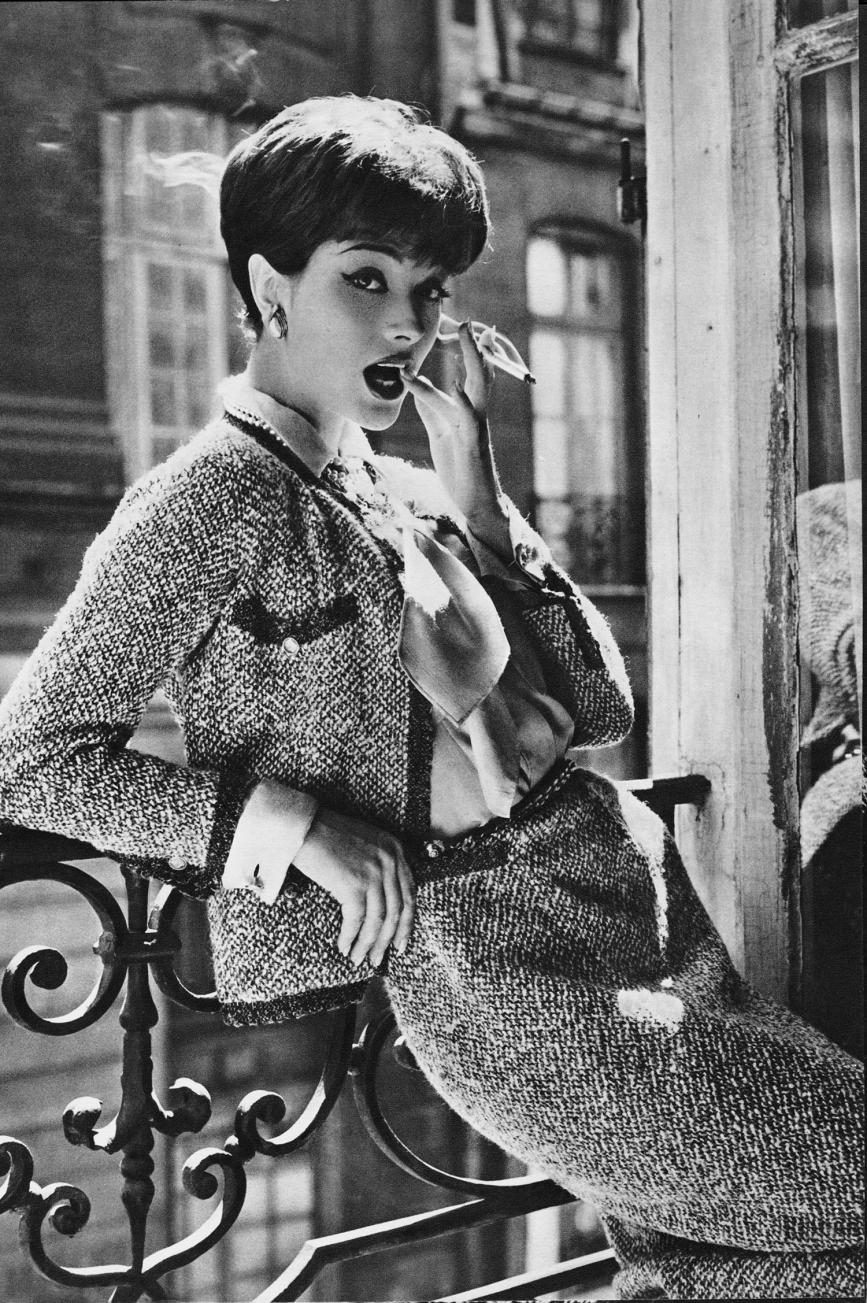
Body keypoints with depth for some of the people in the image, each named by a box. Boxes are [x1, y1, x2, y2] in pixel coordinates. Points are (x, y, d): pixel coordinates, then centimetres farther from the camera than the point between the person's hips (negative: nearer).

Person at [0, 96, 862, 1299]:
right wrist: (298, 821, -16)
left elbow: (597, 708, 11)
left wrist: (473, 487, 5)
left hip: (619, 873, 7)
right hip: (473, 948, -7)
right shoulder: (215, 498, -7)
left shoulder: (402, 490, 15)